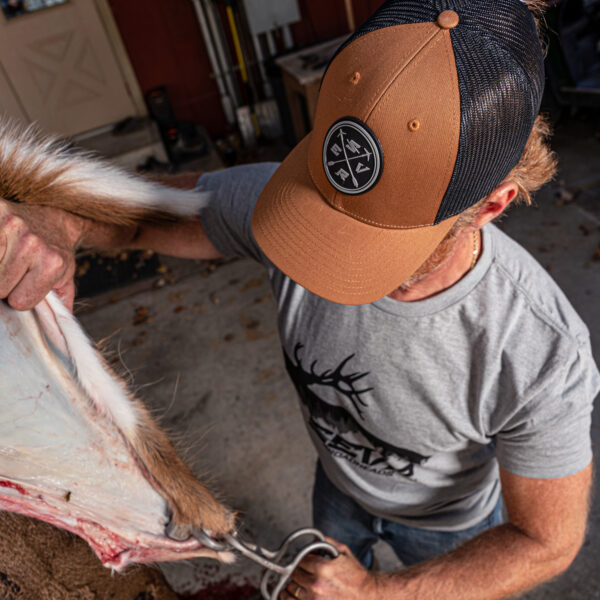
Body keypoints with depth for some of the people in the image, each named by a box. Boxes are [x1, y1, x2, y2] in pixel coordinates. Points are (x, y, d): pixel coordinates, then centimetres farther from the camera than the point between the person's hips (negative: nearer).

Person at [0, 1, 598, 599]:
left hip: (448, 519, -2)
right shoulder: (292, 197, -36)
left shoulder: (543, 355, -42)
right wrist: (49, 221, -44)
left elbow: (547, 541, -25)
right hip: (340, 475, 3)